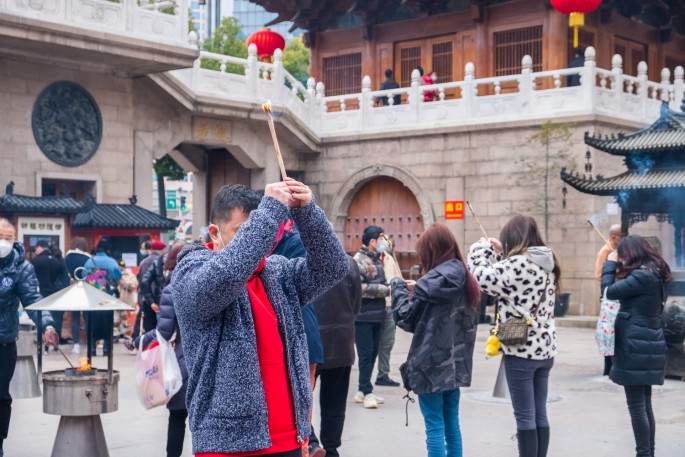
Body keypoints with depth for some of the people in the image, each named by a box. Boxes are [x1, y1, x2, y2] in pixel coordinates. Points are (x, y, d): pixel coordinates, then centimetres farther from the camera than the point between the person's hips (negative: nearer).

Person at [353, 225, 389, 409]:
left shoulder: (376, 260, 17)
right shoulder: (359, 261, -13)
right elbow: (359, 288, -23)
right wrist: (387, 289, -18)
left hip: (376, 314, 9)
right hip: (363, 316, -9)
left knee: (373, 353, 12)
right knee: (366, 354, -6)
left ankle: (363, 391, 20)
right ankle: (366, 392, 1)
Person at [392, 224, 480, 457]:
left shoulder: (434, 280, -15)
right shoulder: (464, 280, 8)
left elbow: (406, 317, -8)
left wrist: (397, 282, 4)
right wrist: (417, 289, 15)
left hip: (431, 364, -8)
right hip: (455, 363, 8)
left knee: (435, 427, -2)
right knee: (452, 424, 14)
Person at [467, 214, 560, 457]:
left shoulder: (518, 264, -18)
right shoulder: (546, 263, 9)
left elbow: (481, 277, -16)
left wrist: (481, 249, 0)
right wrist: (499, 252, 17)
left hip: (521, 350, -8)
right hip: (545, 349, 8)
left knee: (525, 417, -1)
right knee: (540, 416, 13)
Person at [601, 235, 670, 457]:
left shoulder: (643, 275, -17)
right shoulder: (654, 273, 13)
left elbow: (610, 291, -14)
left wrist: (611, 263, -3)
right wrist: (618, 268, 10)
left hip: (635, 345, -10)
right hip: (647, 344, 10)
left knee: (636, 404, -5)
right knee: (645, 403, 14)